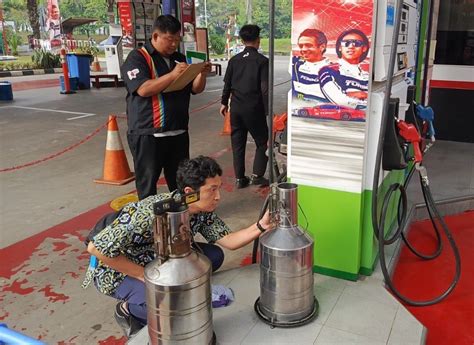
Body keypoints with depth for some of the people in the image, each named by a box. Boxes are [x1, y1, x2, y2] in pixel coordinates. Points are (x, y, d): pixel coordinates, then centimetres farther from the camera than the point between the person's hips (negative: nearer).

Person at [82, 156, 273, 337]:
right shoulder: (150, 214, -37)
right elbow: (95, 247, -33)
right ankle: (128, 310, 1)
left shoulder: (203, 211, -14)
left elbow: (228, 240, -11)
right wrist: (144, 275, -27)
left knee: (214, 255, -7)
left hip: (156, 258, 7)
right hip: (119, 270, -7)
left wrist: (261, 226, -29)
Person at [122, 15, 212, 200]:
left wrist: (202, 74, -7)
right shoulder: (137, 58, -7)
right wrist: (173, 75, -27)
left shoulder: (179, 58, 14)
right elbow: (143, 89, -21)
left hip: (178, 133, 6)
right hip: (148, 135, -6)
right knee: (147, 184, 3)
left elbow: (195, 89, 13)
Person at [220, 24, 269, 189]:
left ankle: (240, 178, 16)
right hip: (254, 108, -4)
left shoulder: (234, 60, 5)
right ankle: (257, 175, 4)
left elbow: (227, 84, 8)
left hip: (236, 108, 4)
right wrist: (268, 111, -8)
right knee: (262, 142, 11)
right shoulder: (262, 61, -7)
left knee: (237, 143, 12)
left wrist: (224, 103, 20)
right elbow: (265, 88, -12)